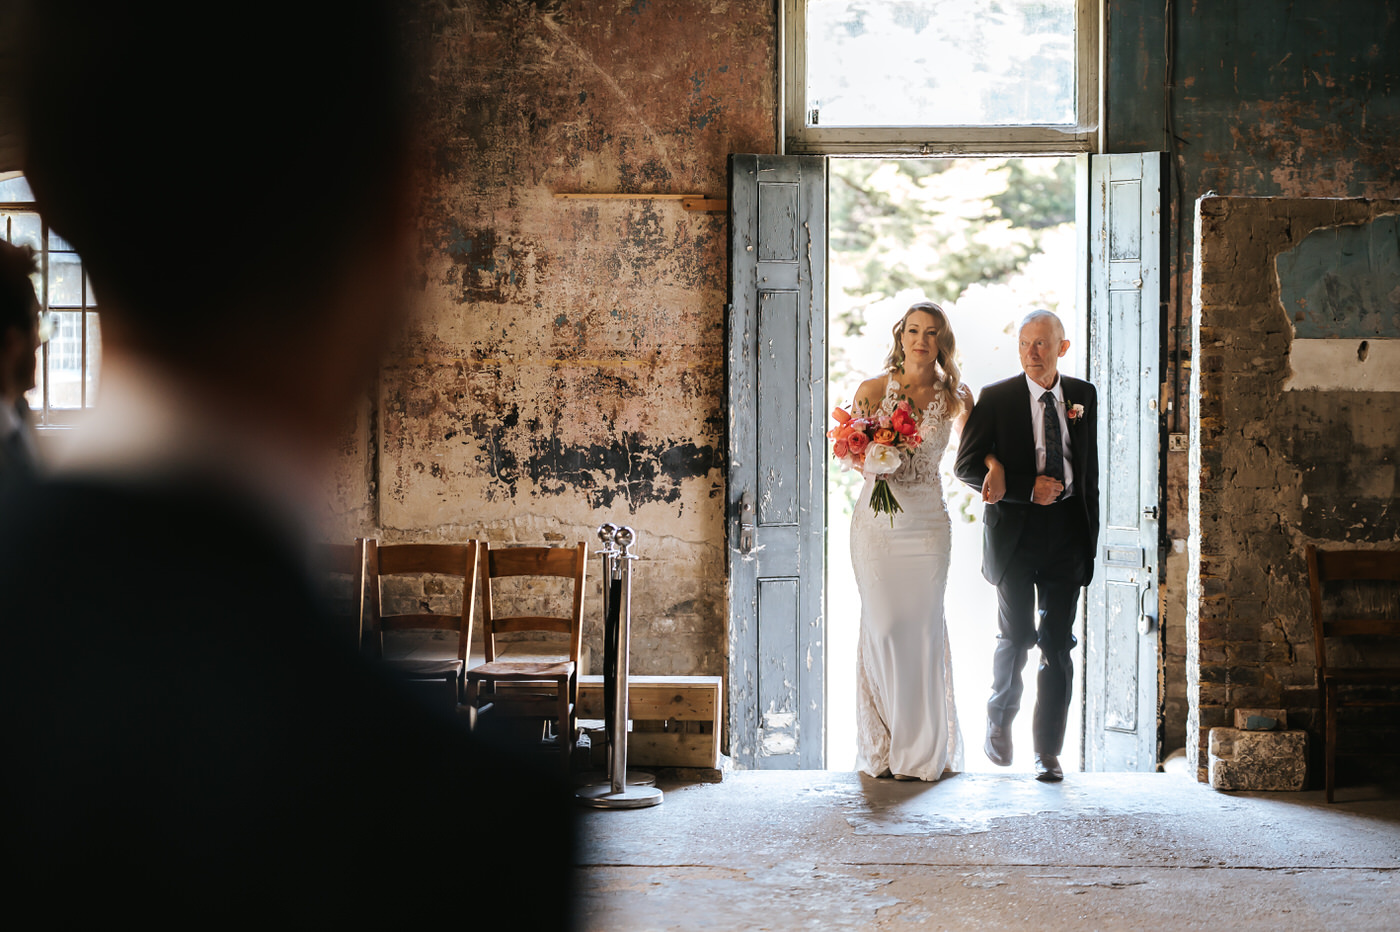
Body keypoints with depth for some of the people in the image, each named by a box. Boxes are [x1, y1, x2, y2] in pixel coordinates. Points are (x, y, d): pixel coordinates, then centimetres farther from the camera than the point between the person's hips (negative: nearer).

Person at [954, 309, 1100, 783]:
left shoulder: (1083, 396, 8)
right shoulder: (995, 398, -2)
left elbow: (1089, 464, 16)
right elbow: (967, 466, -5)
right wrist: (1027, 488, -13)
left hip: (1068, 531, 2)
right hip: (1015, 530, -2)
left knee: (1058, 643, 2)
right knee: (1017, 635, -5)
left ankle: (1048, 752, 9)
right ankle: (1000, 716, 25)